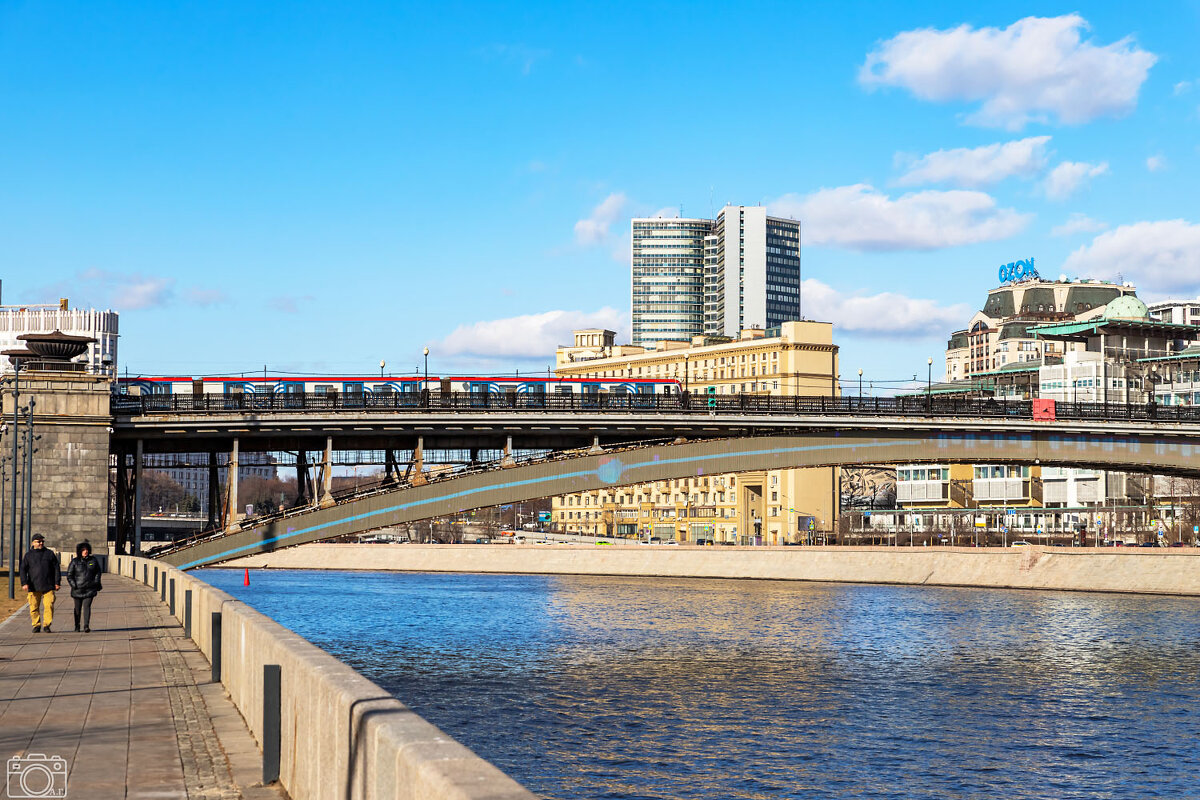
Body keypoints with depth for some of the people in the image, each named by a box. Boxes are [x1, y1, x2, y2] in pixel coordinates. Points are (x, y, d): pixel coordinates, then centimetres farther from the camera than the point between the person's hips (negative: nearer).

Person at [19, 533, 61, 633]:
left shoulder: (50, 554, 11)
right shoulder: (28, 555, 10)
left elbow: (57, 568, 11)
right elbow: (23, 570, 4)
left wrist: (57, 582, 3)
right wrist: (24, 583, -9)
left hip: (48, 586, 0)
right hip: (34, 586, 0)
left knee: (49, 605, -10)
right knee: (34, 607, 0)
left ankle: (46, 625, -1)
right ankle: (36, 625, 12)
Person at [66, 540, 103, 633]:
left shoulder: (93, 560, 5)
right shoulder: (75, 562, -1)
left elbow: (97, 573, 15)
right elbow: (69, 575, 2)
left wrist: (96, 583, 7)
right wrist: (73, 585, -8)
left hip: (90, 589, 0)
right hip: (78, 589, 0)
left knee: (87, 606, -12)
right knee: (78, 608, 10)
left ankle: (86, 626, -17)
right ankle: (77, 627, 24)